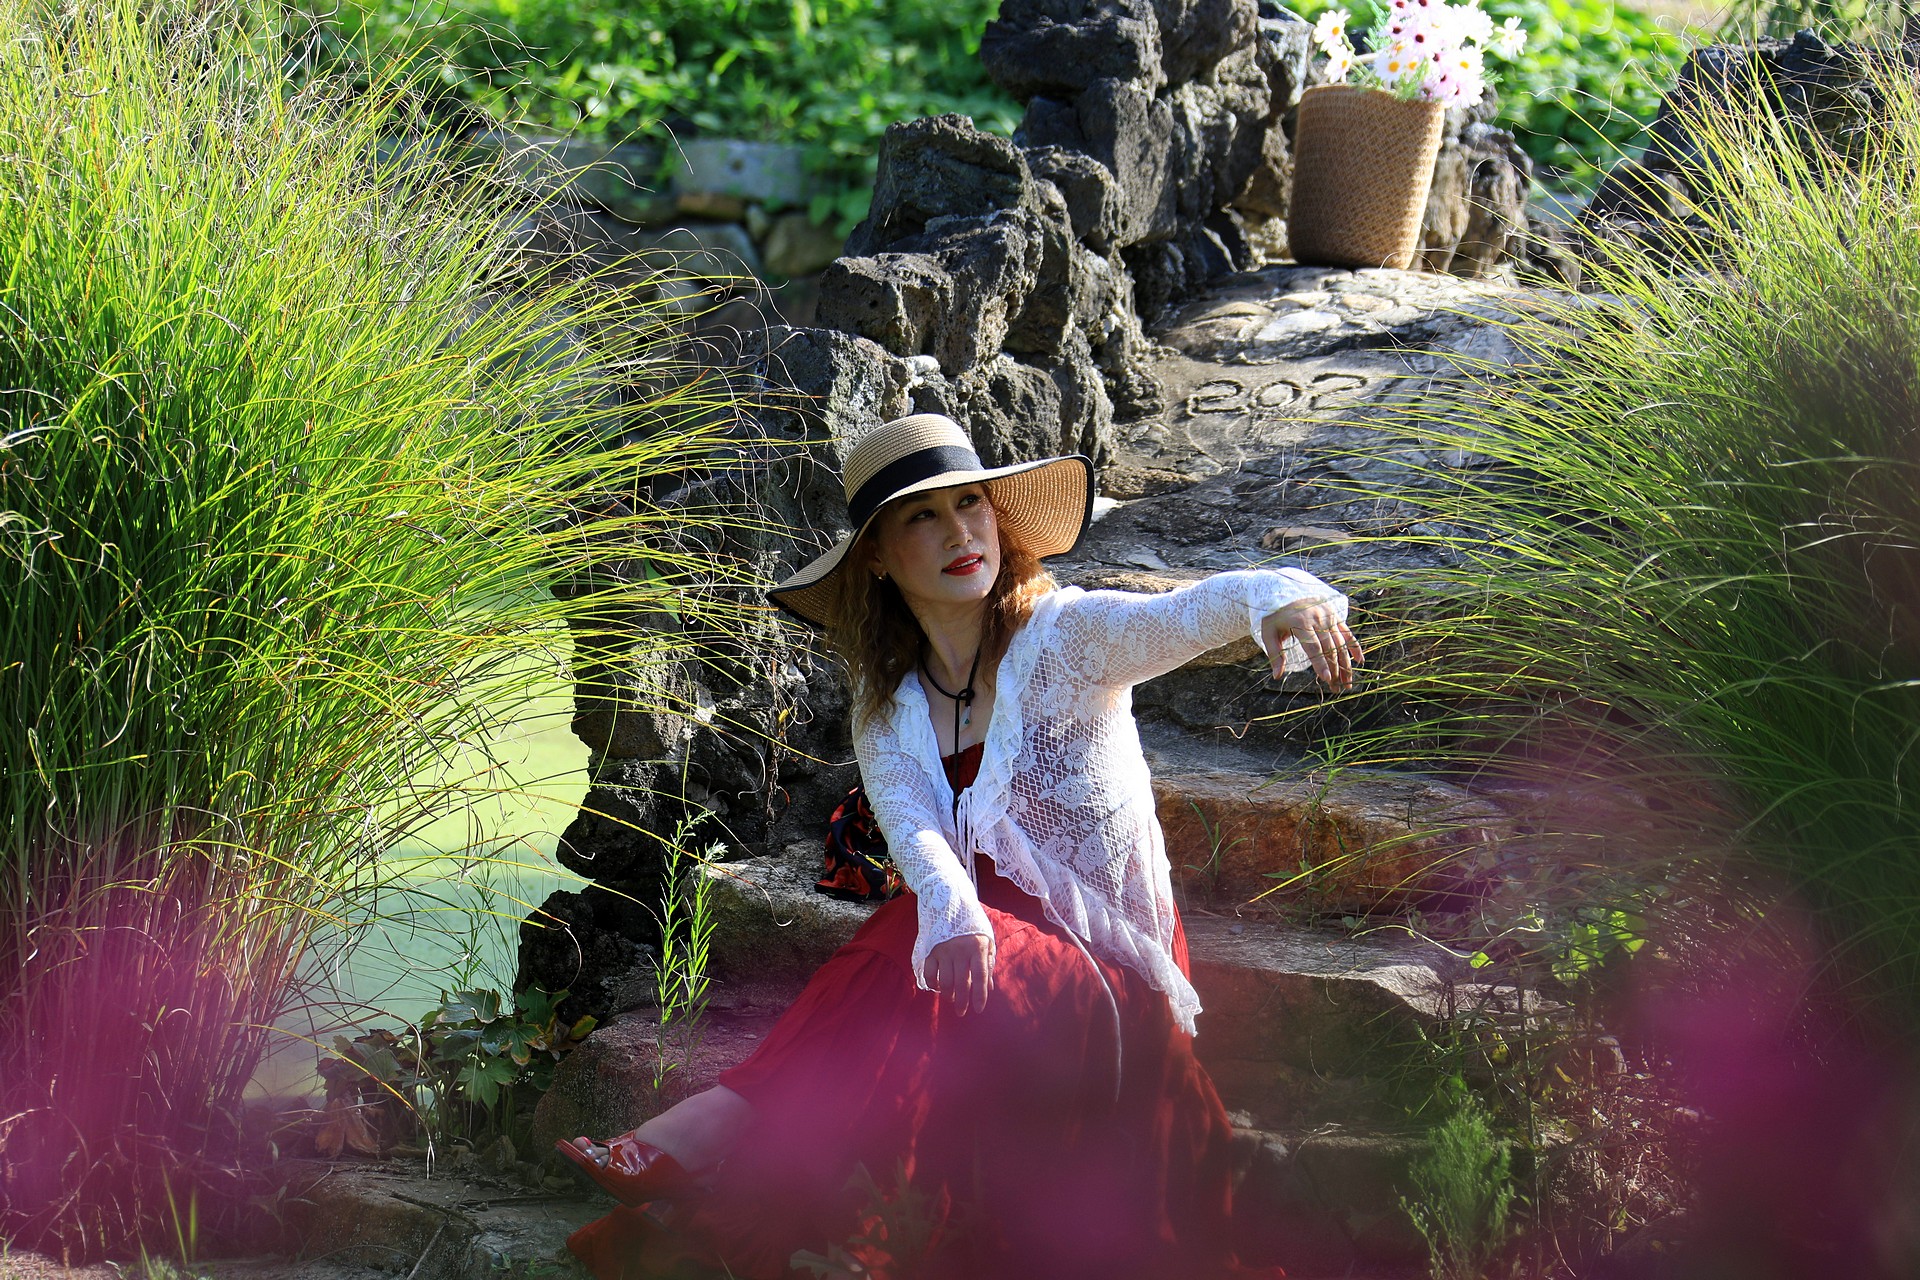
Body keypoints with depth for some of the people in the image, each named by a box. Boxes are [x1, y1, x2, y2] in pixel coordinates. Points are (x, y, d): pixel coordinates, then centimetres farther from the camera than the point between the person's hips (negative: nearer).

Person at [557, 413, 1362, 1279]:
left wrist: (1285, 600, -49)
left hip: (1105, 964, -4)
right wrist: (953, 912, -38)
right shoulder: (884, 704, 6)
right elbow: (911, 825, -13)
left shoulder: (1066, 633, -5)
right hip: (991, 934, 4)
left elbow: (1195, 612, -23)